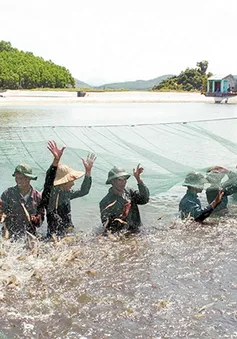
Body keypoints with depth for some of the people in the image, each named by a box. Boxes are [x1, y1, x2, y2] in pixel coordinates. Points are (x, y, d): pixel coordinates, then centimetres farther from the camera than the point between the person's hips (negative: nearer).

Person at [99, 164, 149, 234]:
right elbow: (105, 220, -8)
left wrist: (138, 179, -9)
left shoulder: (129, 192, 8)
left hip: (135, 233, 3)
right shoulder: (106, 202, -5)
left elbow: (144, 199, -5)